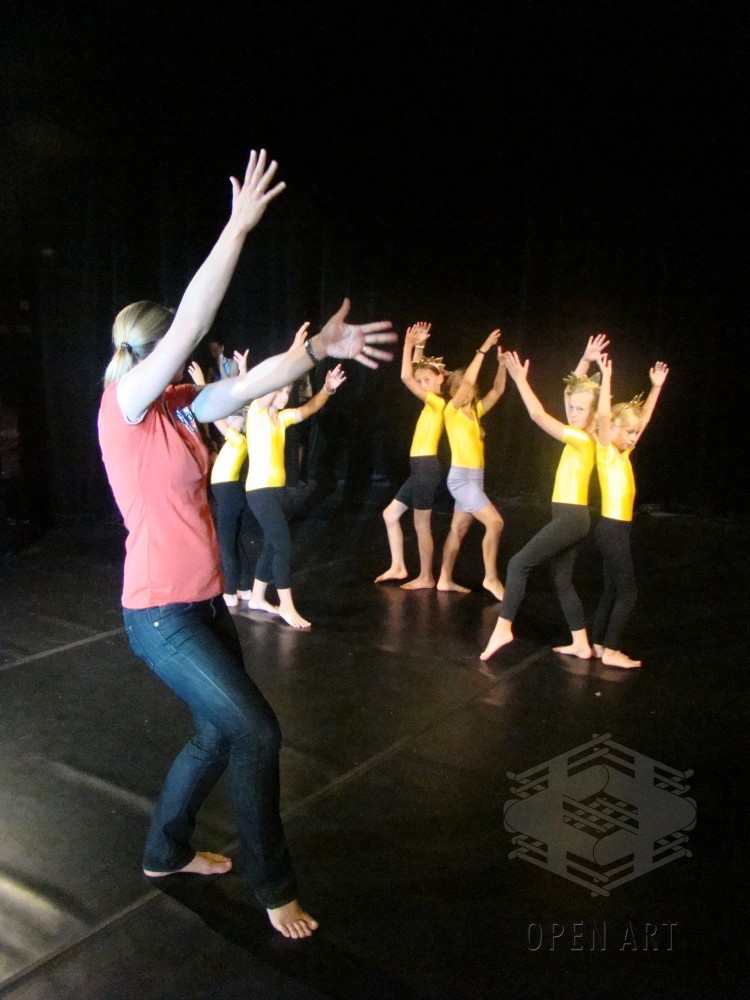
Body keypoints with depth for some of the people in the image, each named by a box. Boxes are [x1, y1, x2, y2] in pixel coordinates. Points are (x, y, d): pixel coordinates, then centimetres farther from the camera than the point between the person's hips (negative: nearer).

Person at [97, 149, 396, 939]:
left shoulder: (175, 409, 7)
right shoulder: (124, 406, -14)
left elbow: (250, 384, 5)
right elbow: (191, 322, -22)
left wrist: (321, 346, -5)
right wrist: (240, 225, -20)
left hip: (203, 603, 9)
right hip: (160, 614, -9)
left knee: (219, 733, 19)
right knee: (256, 731, -6)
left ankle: (165, 852, 41)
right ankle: (274, 888, 15)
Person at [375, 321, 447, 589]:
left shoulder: (437, 402, -12)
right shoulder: (432, 403, 13)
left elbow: (405, 377, -19)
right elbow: (414, 374, 24)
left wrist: (408, 344, -11)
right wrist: (417, 346, 15)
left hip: (426, 468, -9)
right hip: (421, 468, 9)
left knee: (421, 525, -1)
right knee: (390, 514, 13)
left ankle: (426, 577, 9)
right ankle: (398, 567, 19)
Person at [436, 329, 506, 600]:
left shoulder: (475, 411, 12)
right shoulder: (452, 410, -9)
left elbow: (498, 390, 11)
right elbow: (467, 381, -22)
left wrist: (501, 362, -1)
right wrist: (483, 350, -21)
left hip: (474, 478, 8)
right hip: (461, 477, -8)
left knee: (459, 530, 12)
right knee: (495, 522, -15)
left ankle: (445, 580, 20)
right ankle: (491, 578, -5)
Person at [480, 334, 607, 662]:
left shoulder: (582, 439, -16)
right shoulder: (581, 434, 9)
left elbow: (539, 416, -22)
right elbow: (574, 390, 18)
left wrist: (520, 380, -20)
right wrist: (585, 361, 9)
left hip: (571, 518, -10)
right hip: (569, 518, 10)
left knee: (519, 563, -12)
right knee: (562, 582, 14)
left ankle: (503, 627, -8)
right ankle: (581, 644, 22)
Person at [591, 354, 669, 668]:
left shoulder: (623, 453, 12)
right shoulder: (606, 452, -10)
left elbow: (644, 417, 19)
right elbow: (604, 415, -25)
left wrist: (656, 386, 17)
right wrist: (606, 377, -29)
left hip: (618, 529, 9)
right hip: (612, 529, -9)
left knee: (612, 589, 13)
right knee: (627, 592, -4)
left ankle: (598, 644, 20)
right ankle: (610, 651, 2)